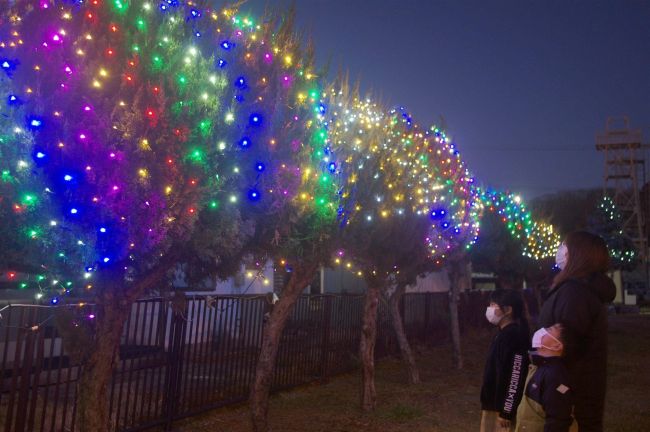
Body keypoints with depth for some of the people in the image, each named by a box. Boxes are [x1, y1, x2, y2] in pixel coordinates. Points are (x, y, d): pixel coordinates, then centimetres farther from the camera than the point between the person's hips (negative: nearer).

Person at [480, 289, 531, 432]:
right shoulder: (504, 334, 10)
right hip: (494, 404, 10)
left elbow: (514, 378, -22)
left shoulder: (513, 336, -20)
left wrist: (506, 412, -20)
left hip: (502, 407, -10)